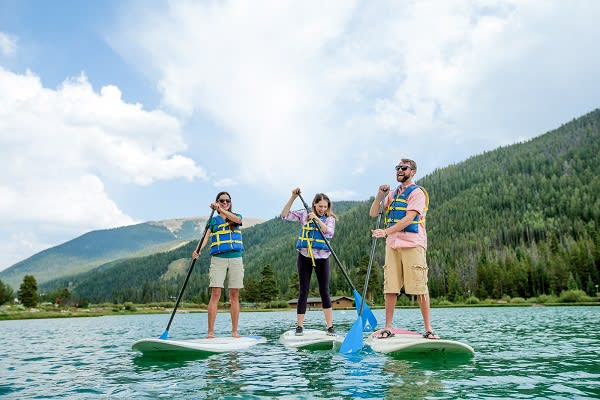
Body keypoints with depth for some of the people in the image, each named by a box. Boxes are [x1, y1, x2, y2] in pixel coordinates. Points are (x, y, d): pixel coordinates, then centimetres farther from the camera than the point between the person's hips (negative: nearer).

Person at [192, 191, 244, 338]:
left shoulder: (236, 216, 13)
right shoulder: (213, 220, 11)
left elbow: (237, 219, -12)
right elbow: (206, 236, -3)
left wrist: (221, 210, -23)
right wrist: (198, 251, -21)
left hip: (235, 259, 1)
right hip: (218, 259, -1)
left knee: (234, 295, 2)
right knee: (215, 294, -9)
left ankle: (234, 331, 6)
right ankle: (210, 332, -7)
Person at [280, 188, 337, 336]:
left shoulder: (330, 218, 4)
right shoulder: (304, 215, 4)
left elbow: (329, 233, -14)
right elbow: (284, 215, -2)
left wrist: (317, 219, -20)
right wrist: (293, 197, -9)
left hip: (322, 257, 0)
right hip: (305, 256, 0)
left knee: (325, 292, 2)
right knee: (303, 292, 2)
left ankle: (330, 327, 7)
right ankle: (299, 326, 8)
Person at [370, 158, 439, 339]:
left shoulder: (417, 192, 0)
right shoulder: (392, 194, 20)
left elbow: (409, 219, -13)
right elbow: (373, 213, 15)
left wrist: (386, 231, -21)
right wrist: (379, 196, -1)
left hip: (412, 244, -5)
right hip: (392, 244, 5)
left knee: (420, 287, -5)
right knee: (390, 288, 2)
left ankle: (428, 329, 2)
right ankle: (388, 328, 8)